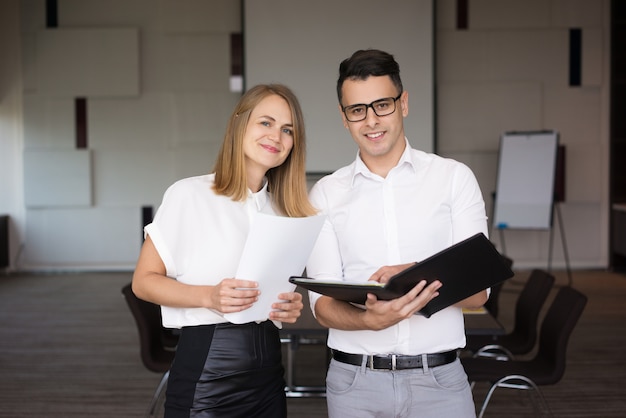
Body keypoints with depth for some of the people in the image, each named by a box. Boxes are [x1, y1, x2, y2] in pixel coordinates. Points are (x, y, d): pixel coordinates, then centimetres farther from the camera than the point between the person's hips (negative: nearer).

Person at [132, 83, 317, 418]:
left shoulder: (285, 210, 9)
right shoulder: (189, 195, -8)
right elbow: (144, 280, -7)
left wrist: (291, 306, -5)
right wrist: (209, 297, -22)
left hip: (267, 368, 6)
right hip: (205, 369, -5)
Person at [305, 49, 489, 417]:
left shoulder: (454, 177, 1)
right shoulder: (326, 194, 4)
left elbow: (477, 292, -4)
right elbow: (323, 304, -3)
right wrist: (371, 319, -23)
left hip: (439, 377, -1)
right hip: (354, 380, 1)